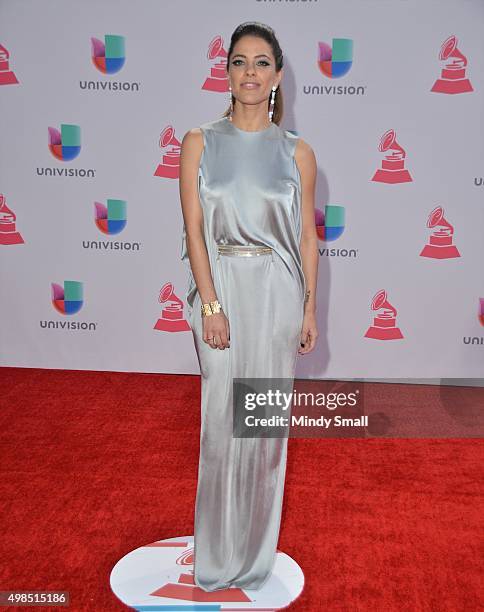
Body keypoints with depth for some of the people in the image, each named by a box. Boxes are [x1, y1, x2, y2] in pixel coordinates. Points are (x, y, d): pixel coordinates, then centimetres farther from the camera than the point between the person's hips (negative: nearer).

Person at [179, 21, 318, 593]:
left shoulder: (297, 152, 4)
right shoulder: (200, 142, 2)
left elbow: (307, 235, 6)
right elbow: (194, 228, -4)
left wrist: (310, 308, 3)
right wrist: (210, 303, -12)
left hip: (278, 292, 1)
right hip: (221, 287, -1)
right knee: (223, 417, 5)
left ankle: (257, 550, 31)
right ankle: (220, 552, 27)